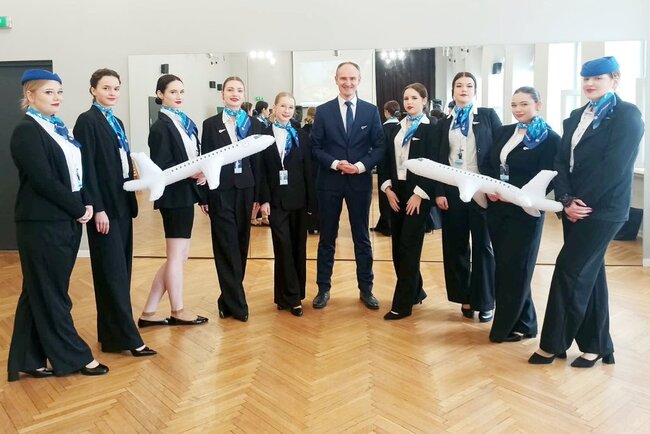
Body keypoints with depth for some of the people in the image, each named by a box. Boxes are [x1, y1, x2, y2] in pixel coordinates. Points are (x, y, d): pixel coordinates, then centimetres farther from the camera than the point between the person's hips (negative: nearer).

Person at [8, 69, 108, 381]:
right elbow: (44, 181, -18)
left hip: (66, 221, 8)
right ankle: (74, 356, 13)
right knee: (49, 293, 4)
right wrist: (79, 209, -12)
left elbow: (77, 170, 13)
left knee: (42, 292, 13)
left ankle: (30, 360, 23)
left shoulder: (58, 128, 14)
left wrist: (86, 205, -2)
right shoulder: (26, 131, -10)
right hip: (42, 224, -8)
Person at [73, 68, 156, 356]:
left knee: (120, 270, 11)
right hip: (105, 206, -8)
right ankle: (127, 337, 0)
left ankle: (111, 332, 21)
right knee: (113, 272, -5)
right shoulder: (87, 120, -7)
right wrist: (97, 208, -18)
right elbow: (87, 167, -14)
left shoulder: (116, 122, 16)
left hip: (122, 203, 8)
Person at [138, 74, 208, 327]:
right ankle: (177, 311, 19)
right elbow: (160, 167, -16)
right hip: (174, 197, -9)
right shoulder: (161, 127, -11)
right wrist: (190, 174, -25)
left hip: (186, 194, 9)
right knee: (178, 255, 3)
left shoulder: (185, 122, 13)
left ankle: (149, 312, 20)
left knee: (177, 256, 12)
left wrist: (201, 173, -3)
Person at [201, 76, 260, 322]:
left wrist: (257, 195, 4)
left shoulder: (250, 124, 8)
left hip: (244, 189, 3)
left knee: (241, 245, 8)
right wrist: (204, 196, -4)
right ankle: (236, 303, 5)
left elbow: (255, 161, 7)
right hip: (220, 191, -3)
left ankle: (229, 299, 22)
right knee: (227, 247, -2)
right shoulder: (210, 124, 3)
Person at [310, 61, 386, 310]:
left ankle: (366, 289, 20)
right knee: (327, 238, 8)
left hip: (360, 181, 1)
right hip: (330, 181, 0)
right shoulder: (323, 111, 2)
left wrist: (361, 166, -14)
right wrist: (335, 163, -15)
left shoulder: (371, 111, 3)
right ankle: (323, 288, 20)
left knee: (362, 237, 9)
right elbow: (315, 147, 0)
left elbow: (380, 147, 1)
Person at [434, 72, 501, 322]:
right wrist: (439, 192, -1)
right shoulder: (444, 123, 11)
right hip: (452, 191, 3)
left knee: (482, 245, 3)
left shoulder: (488, 116, 5)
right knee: (456, 245, 6)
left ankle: (485, 301, 13)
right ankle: (465, 297, 20)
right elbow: (439, 160, 8)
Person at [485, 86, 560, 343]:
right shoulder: (503, 132, 11)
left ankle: (516, 325, 18)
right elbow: (490, 166, 11)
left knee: (515, 268, 1)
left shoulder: (550, 139, -7)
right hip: (497, 209, 6)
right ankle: (511, 320, 27)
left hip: (525, 212, -6)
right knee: (502, 266, 12)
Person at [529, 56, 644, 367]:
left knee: (568, 273, -7)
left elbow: (614, 166, -16)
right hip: (575, 208, 7)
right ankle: (596, 345, 22)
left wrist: (583, 202, -15)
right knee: (588, 274, 11)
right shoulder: (576, 117, 15)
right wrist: (567, 200, -9)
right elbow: (562, 161, 5)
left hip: (602, 210, -7)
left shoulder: (627, 115, -6)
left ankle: (553, 343, 7)